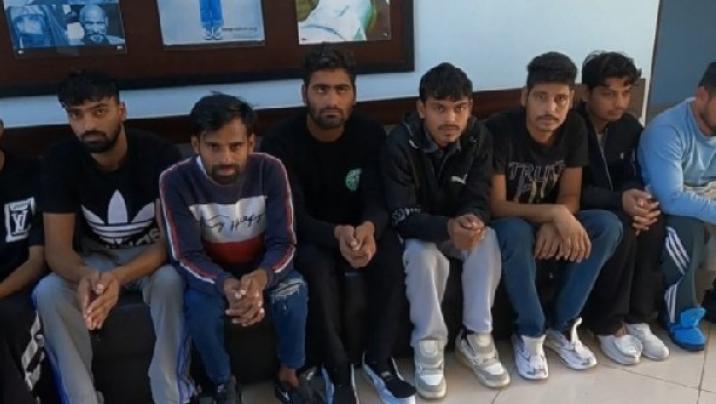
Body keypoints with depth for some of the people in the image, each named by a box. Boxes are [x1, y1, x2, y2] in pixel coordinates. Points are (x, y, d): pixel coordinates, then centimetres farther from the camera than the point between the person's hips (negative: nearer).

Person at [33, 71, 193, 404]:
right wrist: (83, 276, -42)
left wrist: (120, 276, -43)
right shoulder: (60, 161, -14)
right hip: (95, 259, 3)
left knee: (170, 281, -35)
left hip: (152, 255, -2)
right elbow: (57, 248, -17)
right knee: (47, 293, -27)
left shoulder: (158, 154, -21)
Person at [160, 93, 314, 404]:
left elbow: (284, 243, -21)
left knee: (294, 293, -27)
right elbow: (186, 256, -23)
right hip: (210, 273, 0)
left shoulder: (270, 171, -21)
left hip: (262, 267, 1)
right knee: (201, 308, -30)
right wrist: (226, 286, -44)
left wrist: (260, 278, -44)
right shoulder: (176, 181, -23)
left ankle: (288, 376, 0)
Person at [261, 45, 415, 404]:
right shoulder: (280, 142, -17)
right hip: (307, 238, -2)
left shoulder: (371, 134, -8)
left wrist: (369, 228, -41)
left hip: (360, 230, 3)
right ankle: (337, 372, -14)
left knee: (390, 251, -29)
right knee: (318, 265, -36)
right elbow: (293, 217, -22)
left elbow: (377, 200, -15)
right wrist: (337, 234, -44)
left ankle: (378, 361, -10)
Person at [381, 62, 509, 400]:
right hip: (416, 232, -3)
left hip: (459, 226, 3)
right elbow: (403, 217, -28)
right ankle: (428, 347, -15)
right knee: (423, 254, -34)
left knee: (487, 240, -26)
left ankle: (475, 339, -12)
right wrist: (448, 227, -48)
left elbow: (479, 200, -15)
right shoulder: (400, 143, -25)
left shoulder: (479, 138, -14)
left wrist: (473, 221, -41)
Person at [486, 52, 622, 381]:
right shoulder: (500, 129, -23)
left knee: (608, 225, -19)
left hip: (550, 224, 5)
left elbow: (570, 196, -6)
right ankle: (530, 333, -15)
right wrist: (554, 214, -36)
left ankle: (561, 326, -8)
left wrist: (555, 224, -28)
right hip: (507, 224, -5)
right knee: (515, 233, -38)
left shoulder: (574, 128, -7)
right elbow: (496, 206, -24)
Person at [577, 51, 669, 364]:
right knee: (621, 228, -32)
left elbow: (630, 177, 3)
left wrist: (637, 198, -21)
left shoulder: (630, 127, 2)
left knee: (652, 222, -22)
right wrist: (619, 200, -32)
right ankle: (608, 325, -15)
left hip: (615, 207, 6)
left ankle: (637, 318, -10)